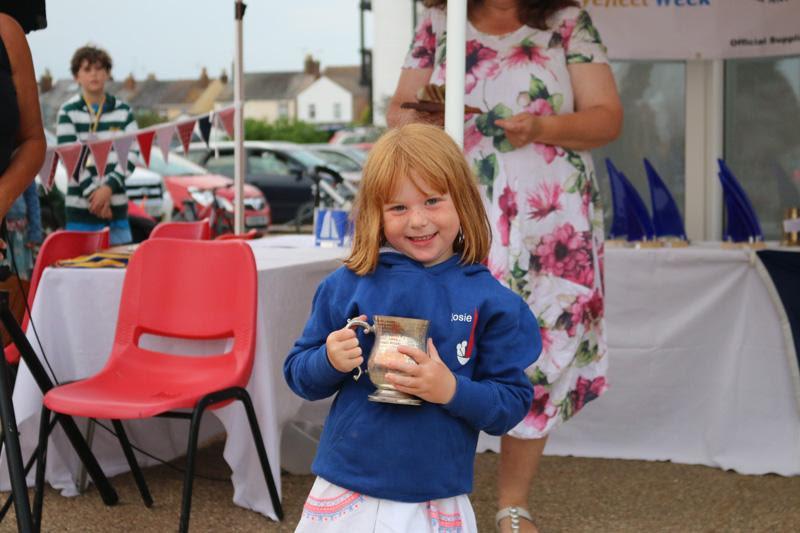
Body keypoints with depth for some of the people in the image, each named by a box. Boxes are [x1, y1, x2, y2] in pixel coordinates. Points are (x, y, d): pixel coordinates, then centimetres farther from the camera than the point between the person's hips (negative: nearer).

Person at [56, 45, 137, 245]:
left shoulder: (124, 111, 7)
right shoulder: (68, 112, 1)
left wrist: (109, 187, -14)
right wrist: (93, 194, -15)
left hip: (117, 206, 3)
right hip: (81, 208, -3)